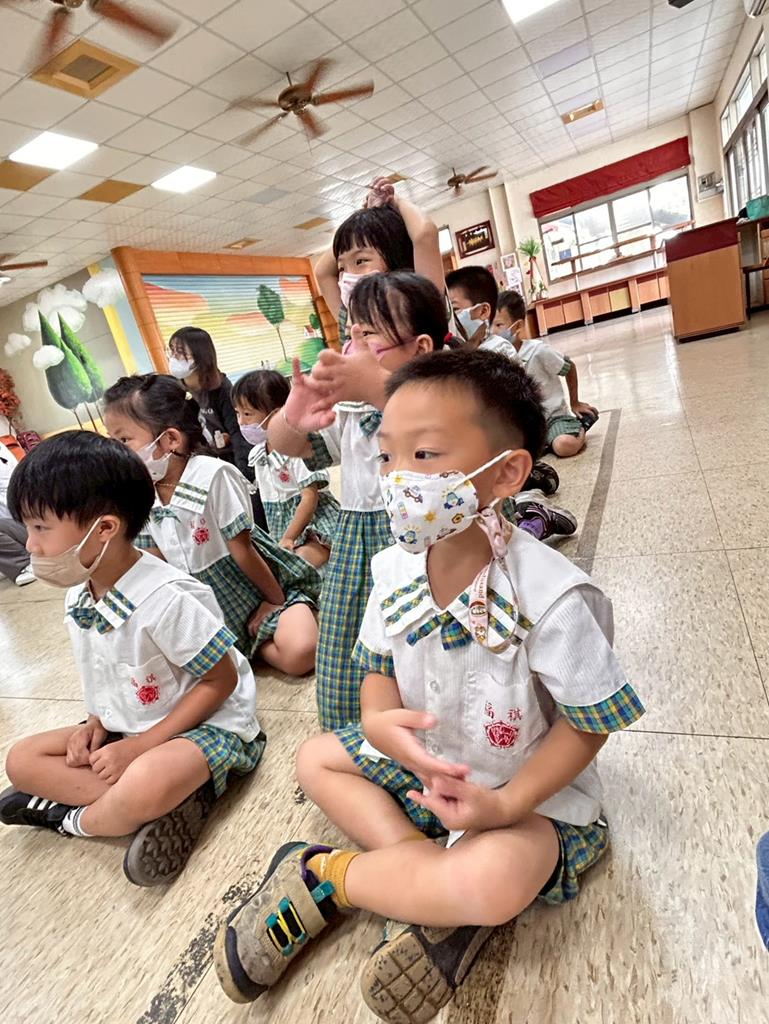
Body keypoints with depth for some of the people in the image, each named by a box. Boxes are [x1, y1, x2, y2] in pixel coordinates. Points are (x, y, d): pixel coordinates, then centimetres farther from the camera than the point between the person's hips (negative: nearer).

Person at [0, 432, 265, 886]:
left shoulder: (166, 599, -29)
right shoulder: (80, 595, -2)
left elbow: (221, 680, -21)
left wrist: (140, 746, -20)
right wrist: (97, 723, -3)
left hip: (208, 725, -8)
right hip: (128, 730, 9)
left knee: (145, 786, -36)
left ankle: (76, 821, 1)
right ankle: (174, 801, -11)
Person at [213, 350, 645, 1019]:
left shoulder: (550, 595, -29)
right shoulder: (396, 569, -12)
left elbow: (590, 722, -18)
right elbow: (379, 669, 0)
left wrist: (506, 802, -25)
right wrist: (380, 722, -22)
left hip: (533, 794, -5)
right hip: (422, 765, 6)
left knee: (495, 880, -34)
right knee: (316, 759, 7)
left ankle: (321, 876, -8)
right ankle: (430, 882, -8)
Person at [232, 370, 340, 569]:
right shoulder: (257, 455, 8)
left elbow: (310, 497, -19)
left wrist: (288, 537, -20)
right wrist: (278, 538, 11)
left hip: (316, 528, -7)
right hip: (282, 529, 7)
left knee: (304, 559, -30)